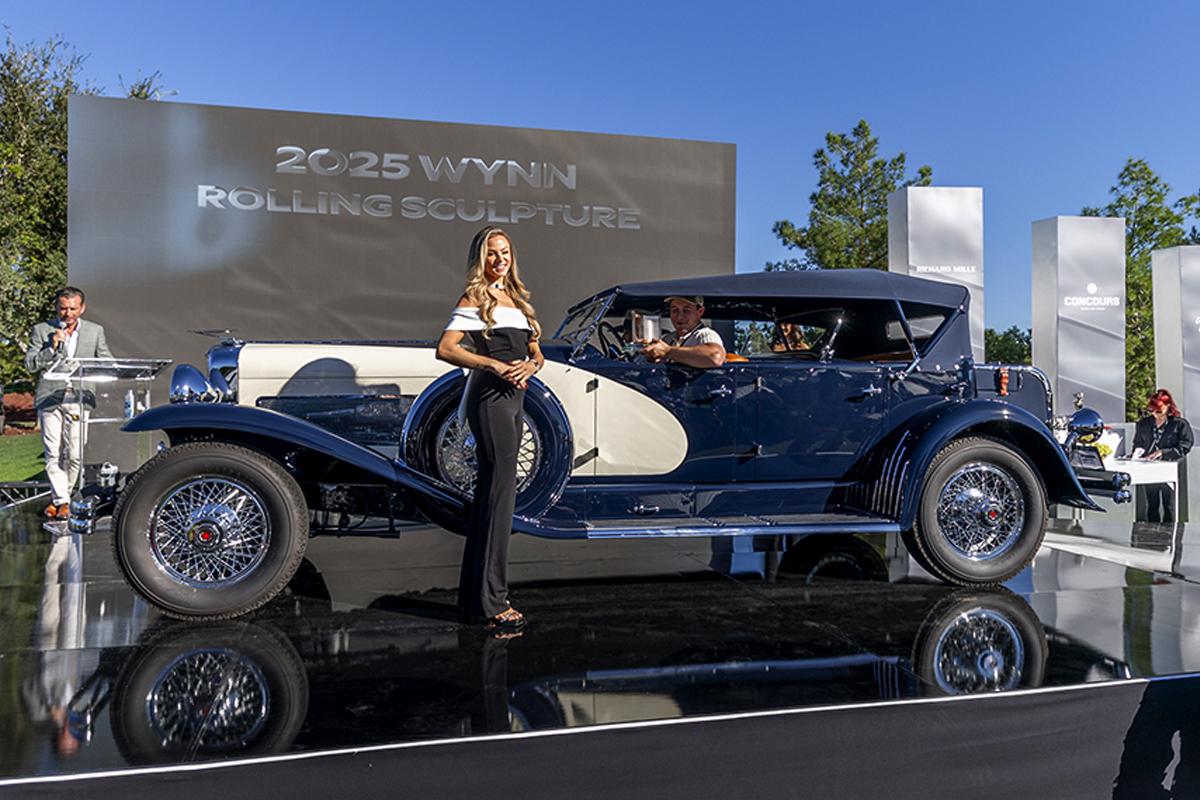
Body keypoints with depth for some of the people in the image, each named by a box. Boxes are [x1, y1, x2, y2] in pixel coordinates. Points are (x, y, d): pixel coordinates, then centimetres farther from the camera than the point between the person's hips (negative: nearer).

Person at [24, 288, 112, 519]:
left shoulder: (95, 331, 12)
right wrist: (52, 347, -11)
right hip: (50, 399, -1)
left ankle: (59, 498, 17)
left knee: (74, 455, 0)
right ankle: (61, 500, 2)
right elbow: (30, 365, 2)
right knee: (53, 454, -4)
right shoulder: (41, 330, 7)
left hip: (79, 399, 1)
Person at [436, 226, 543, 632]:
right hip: (489, 397, -8)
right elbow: (445, 348, -14)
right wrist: (495, 365, -21)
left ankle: (473, 598, 17)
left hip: (514, 397, 8)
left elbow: (536, 353, 20)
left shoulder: (517, 299, 20)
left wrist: (529, 366, -3)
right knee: (501, 489, -12)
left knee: (488, 492, 10)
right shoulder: (474, 299, -2)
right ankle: (491, 601, -10)